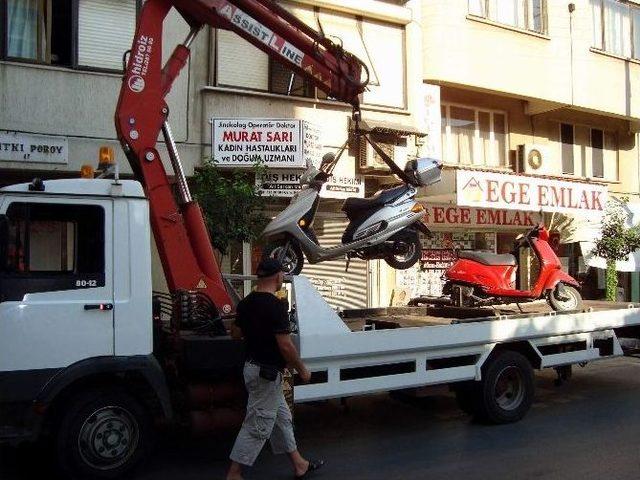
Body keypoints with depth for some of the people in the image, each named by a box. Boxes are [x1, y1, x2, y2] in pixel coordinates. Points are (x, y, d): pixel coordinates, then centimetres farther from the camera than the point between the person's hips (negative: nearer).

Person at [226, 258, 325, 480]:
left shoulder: (246, 303, 4)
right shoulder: (276, 306, -22)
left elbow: (235, 333, 13)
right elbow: (285, 346, -22)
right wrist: (302, 369, -10)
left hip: (253, 365, 10)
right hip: (267, 372, -10)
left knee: (282, 417, 18)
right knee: (258, 425, 1)